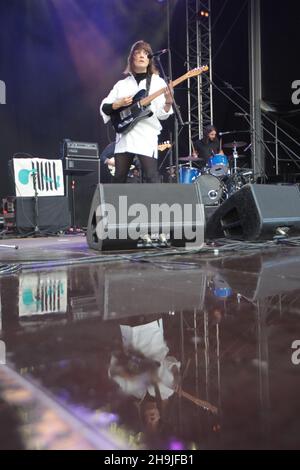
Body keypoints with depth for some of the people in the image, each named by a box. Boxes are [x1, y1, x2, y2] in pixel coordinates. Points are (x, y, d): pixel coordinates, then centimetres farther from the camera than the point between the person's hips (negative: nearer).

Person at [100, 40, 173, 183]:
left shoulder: (158, 82, 6)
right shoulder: (122, 84, 14)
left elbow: (162, 114, -1)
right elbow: (104, 108, 11)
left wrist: (168, 102, -21)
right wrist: (118, 104, -7)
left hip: (147, 138, -3)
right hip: (124, 138, 3)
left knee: (152, 179, -11)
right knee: (119, 179, 8)